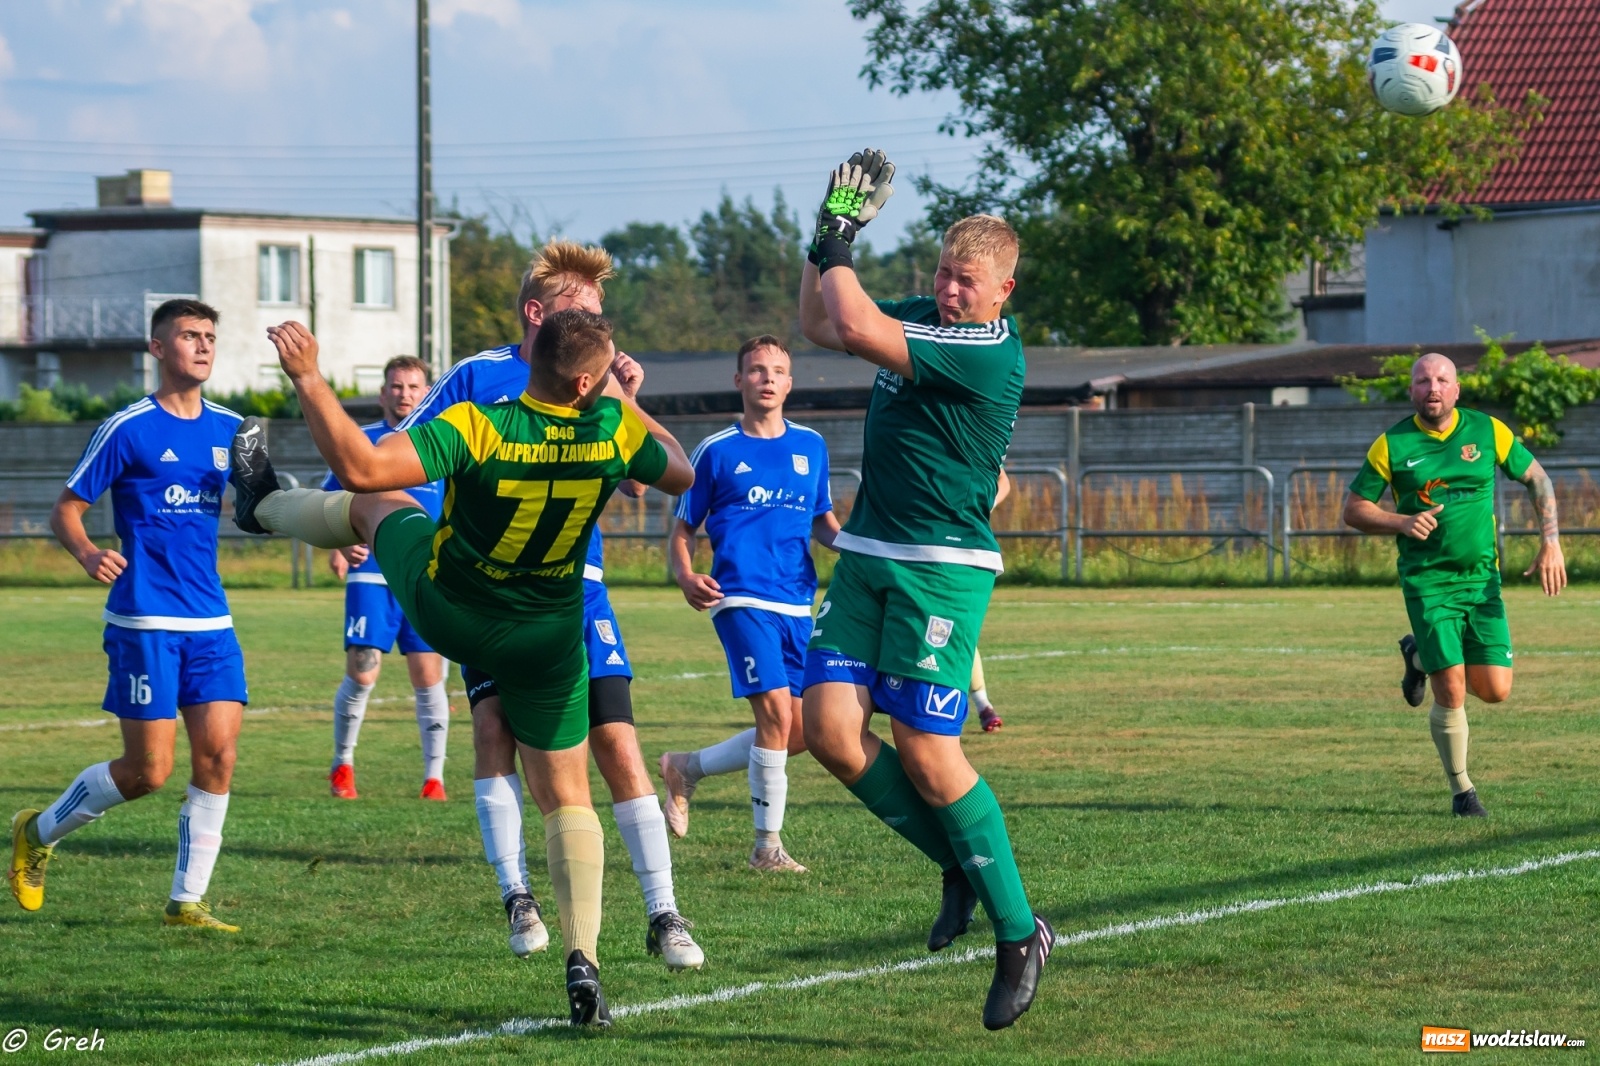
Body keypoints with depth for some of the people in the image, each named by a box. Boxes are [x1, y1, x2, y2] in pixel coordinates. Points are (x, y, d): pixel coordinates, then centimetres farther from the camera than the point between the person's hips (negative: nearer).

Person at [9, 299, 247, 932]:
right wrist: (87, 554, -23)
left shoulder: (230, 429, 10)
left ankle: (186, 902, 6)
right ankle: (39, 833, 20)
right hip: (143, 621, -5)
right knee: (148, 771, -5)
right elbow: (66, 509, -2)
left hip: (210, 621, 5)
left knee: (219, 755, -4)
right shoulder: (129, 429, -6)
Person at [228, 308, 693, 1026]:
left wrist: (308, 379, -32)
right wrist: (627, 401, 15)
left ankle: (262, 504, 58)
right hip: (548, 643, 1)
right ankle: (583, 961, -7)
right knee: (567, 798, 11)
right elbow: (681, 475, 4)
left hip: (443, 613, -1)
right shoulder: (613, 431, -18)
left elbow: (361, 466, -36)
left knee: (376, 503, 28)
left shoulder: (477, 428, -28)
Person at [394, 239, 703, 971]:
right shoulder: (478, 378, 1)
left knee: (618, 745, -6)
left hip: (574, 587, 1)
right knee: (494, 725, -17)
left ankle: (663, 917, -1)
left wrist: (625, 405, -15)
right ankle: (516, 898, -6)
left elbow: (636, 482, -4)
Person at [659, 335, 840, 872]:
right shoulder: (716, 451, 3)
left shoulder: (811, 446, 14)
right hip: (742, 599, -5)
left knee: (797, 735, 4)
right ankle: (767, 844, -7)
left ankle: (687, 768, 26)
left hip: (798, 605, 5)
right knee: (776, 711, -19)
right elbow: (682, 531, 7)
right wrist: (685, 576, -14)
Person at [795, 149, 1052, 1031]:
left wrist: (838, 245, -7)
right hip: (865, 557, 8)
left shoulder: (992, 353, -16)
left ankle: (1019, 934, 2)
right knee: (831, 730, -4)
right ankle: (959, 864, 14)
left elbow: (857, 329, -23)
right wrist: (826, 237, 15)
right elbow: (820, 326, 27)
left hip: (941, 568, -8)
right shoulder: (921, 318, 10)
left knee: (925, 753, -11)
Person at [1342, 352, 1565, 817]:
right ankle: (1461, 790, 11)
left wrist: (1551, 544, 2)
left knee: (1495, 690, -3)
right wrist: (1402, 522, -17)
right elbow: (1354, 509, 1)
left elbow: (1537, 478, 11)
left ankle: (1420, 656, 27)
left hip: (1482, 578, 3)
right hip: (1426, 582, -3)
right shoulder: (1391, 446, -4)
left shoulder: (1487, 431, 0)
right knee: (1451, 693, -11)